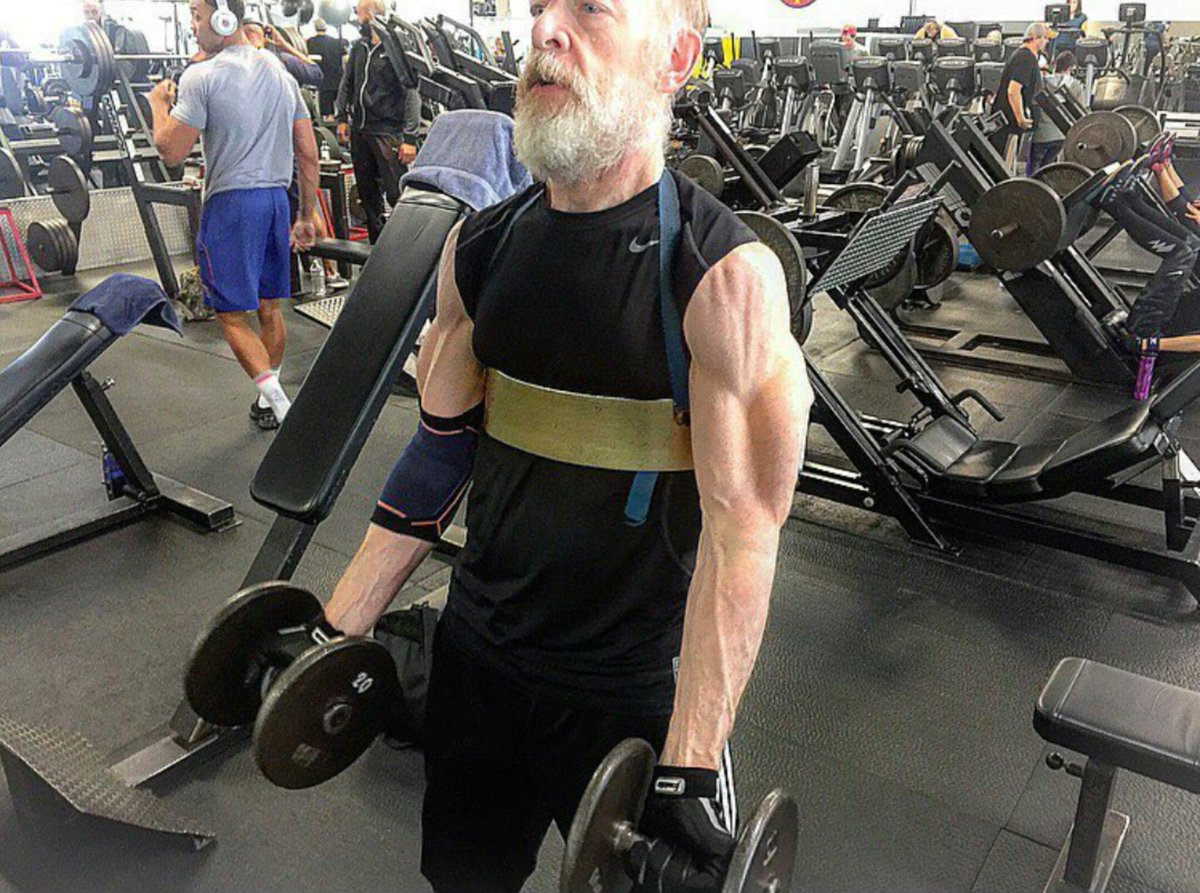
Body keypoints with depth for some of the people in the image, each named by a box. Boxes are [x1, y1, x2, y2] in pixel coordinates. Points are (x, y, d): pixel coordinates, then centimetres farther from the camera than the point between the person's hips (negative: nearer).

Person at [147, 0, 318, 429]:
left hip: (230, 204, -6)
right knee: (269, 307, 15)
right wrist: (307, 216, 17)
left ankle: (277, 399, -12)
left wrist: (159, 104, 7)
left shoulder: (202, 76, -11)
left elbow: (171, 152, -12)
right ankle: (268, 403, 26)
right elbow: (308, 154, 10)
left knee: (232, 313, 0)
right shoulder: (281, 72, 10)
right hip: (276, 199, 7)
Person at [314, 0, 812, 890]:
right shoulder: (481, 247, -1)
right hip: (477, 655, 5)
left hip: (630, 685, -4)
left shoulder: (725, 275, -18)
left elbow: (741, 528, -20)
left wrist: (690, 771, -21)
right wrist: (339, 628, 7)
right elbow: (440, 452, 6)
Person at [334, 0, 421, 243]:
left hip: (388, 133, -7)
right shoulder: (358, 48, 12)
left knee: (397, 194, -9)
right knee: (367, 193, 12)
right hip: (360, 131, 7)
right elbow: (346, 84, 22)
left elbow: (411, 93, -11)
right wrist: (342, 118, 12)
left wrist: (409, 137, -16)